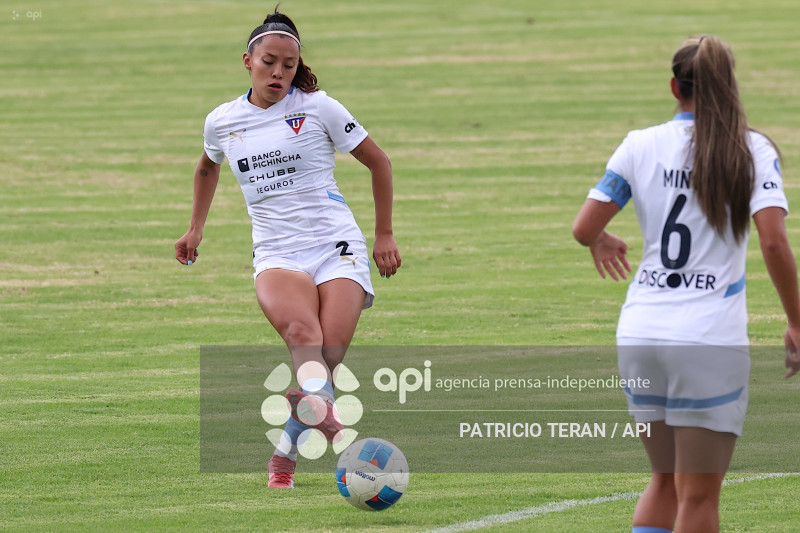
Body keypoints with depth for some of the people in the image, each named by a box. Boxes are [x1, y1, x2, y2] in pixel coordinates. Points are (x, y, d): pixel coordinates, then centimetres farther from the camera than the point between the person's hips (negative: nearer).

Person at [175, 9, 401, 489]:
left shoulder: (317, 108, 1)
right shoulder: (222, 122, 10)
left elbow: (378, 161, 10)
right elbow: (208, 167, 34)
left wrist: (385, 234, 10)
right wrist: (196, 229, 38)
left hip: (337, 247, -1)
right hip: (276, 254, 1)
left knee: (328, 356, -18)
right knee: (302, 332, -32)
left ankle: (286, 454, 3)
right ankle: (324, 415, -58)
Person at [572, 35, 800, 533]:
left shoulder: (641, 146, 4)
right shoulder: (752, 151, -3)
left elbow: (584, 228, 1)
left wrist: (602, 243, 24)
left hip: (639, 336, 3)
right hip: (710, 342, -3)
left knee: (666, 481, 19)